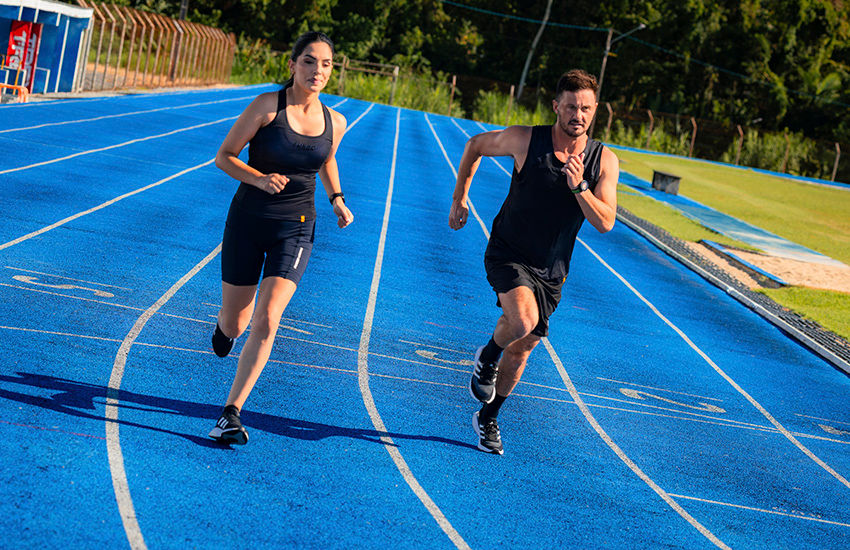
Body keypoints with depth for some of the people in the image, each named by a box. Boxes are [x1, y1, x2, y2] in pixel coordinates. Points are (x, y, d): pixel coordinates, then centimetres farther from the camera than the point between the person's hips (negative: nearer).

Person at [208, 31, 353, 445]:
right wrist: (258, 178, -23)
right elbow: (224, 157, -6)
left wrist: (337, 200, 8)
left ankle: (231, 413, -9)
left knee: (266, 321, -16)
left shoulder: (334, 123, 2)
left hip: (294, 229, 1)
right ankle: (226, 325, 49)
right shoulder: (267, 105, -10)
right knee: (234, 324, 9)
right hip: (247, 221, -1)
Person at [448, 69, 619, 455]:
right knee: (524, 319, -31)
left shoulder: (604, 161, -8)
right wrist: (459, 199, 7)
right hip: (507, 254, -3)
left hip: (550, 270, 4)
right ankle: (487, 357, 3)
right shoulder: (524, 140, -14)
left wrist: (579, 187, -28)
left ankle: (488, 418, 35)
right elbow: (475, 146, 4)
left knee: (522, 347, 12)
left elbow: (605, 223, -13)